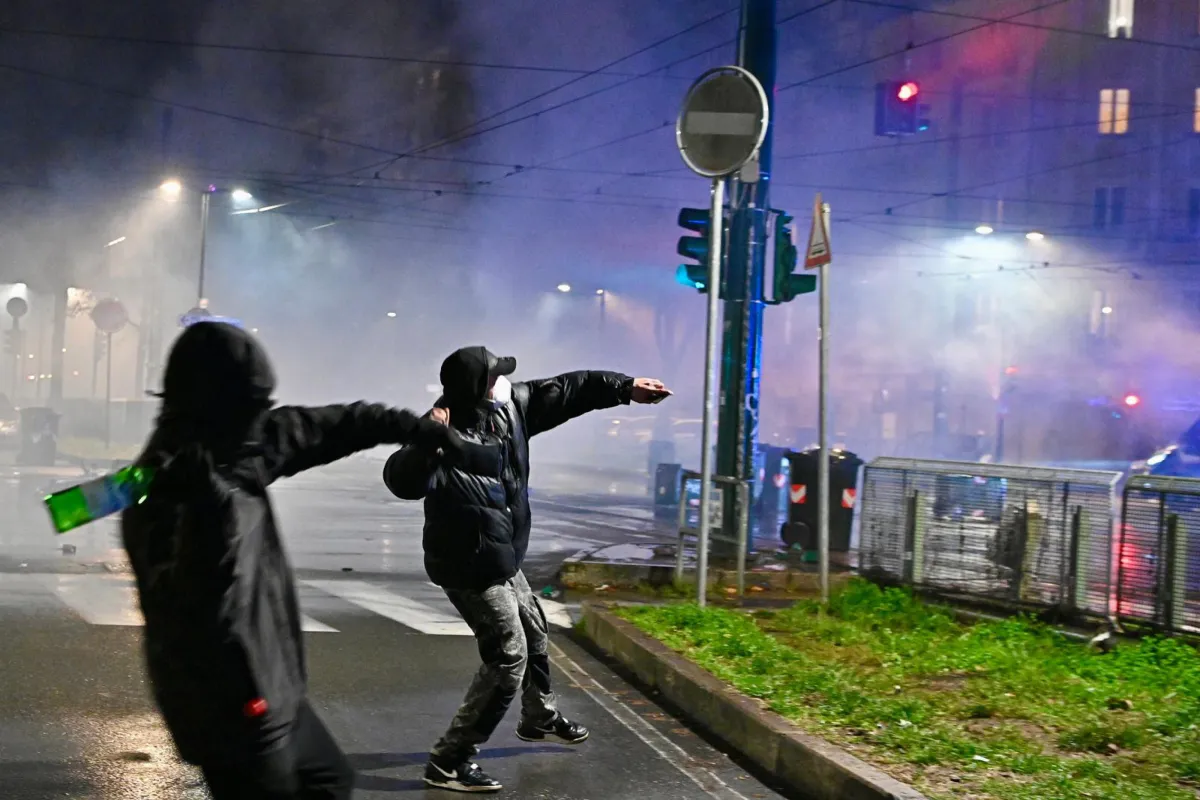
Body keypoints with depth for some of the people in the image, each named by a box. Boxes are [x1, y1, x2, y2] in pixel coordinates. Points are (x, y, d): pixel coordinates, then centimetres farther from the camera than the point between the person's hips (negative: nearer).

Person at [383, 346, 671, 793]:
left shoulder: (510, 406, -8)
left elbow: (564, 392, 5)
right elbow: (403, 483, -48)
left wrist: (625, 388, 5)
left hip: (502, 560, 10)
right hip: (470, 568, -10)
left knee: (534, 635, 27)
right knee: (509, 657, -10)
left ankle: (540, 720, 53)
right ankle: (449, 762, -3)